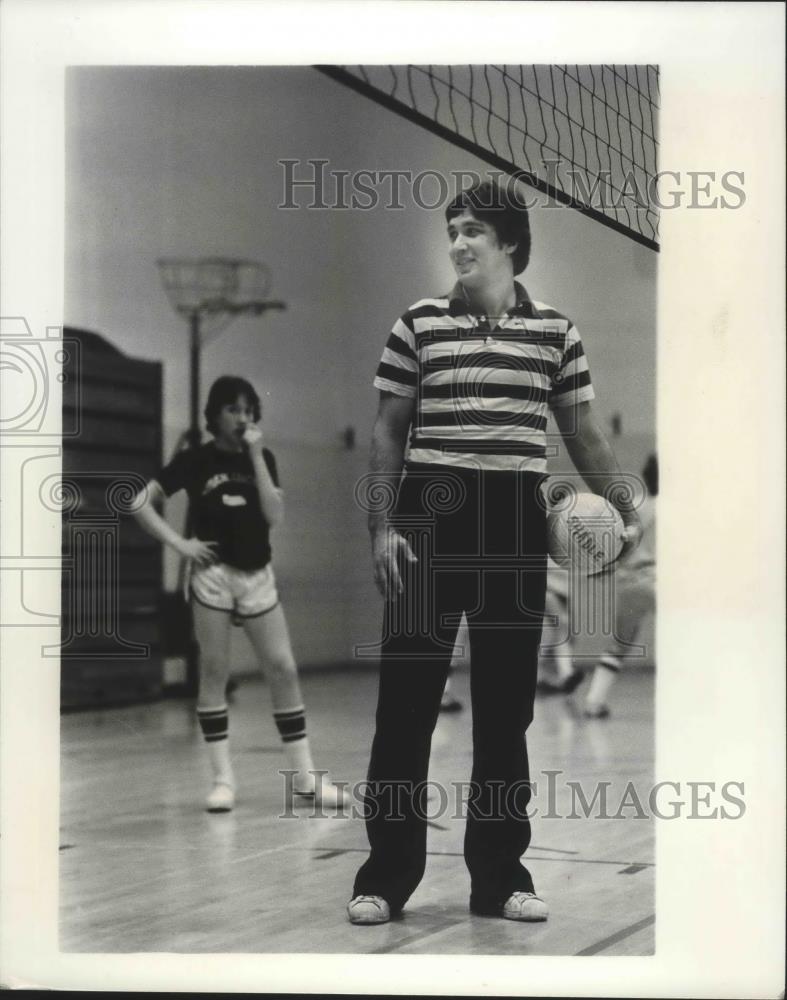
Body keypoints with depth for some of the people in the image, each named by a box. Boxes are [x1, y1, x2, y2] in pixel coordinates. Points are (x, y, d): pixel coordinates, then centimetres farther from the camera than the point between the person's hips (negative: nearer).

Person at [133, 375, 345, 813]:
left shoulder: (263, 459, 6)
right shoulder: (196, 460, -3)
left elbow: (274, 515, -8)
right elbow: (140, 503, -4)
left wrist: (255, 456, -12)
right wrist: (179, 543, -10)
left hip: (258, 576, 3)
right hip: (213, 575, -3)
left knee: (284, 669, 0)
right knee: (215, 673, 0)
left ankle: (305, 777, 5)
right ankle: (223, 778, 6)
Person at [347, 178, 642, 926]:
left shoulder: (554, 332, 7)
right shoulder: (419, 324, 4)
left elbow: (583, 435, 12)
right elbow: (388, 430, 6)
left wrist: (624, 510, 1)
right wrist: (382, 526, -3)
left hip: (515, 523, 1)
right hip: (430, 514, -1)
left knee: (506, 703, 7)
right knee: (406, 698, -1)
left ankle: (499, 876, 17)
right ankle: (386, 877, 9)